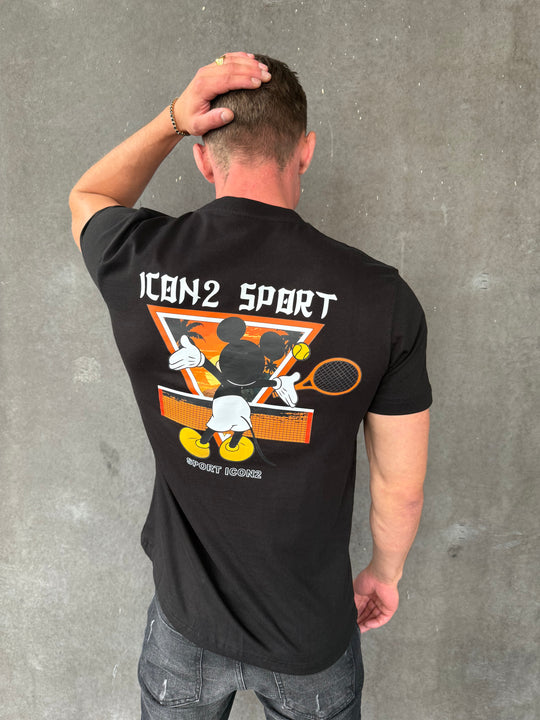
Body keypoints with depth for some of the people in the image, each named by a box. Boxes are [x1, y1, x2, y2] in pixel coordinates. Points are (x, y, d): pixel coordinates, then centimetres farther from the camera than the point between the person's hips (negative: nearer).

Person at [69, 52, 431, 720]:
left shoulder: (137, 262, -19)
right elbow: (401, 488, -11)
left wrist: (173, 117, -7)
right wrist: (385, 571, 9)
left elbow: (88, 197, 8)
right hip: (311, 629, 0)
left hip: (185, 619, 2)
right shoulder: (379, 295, -22)